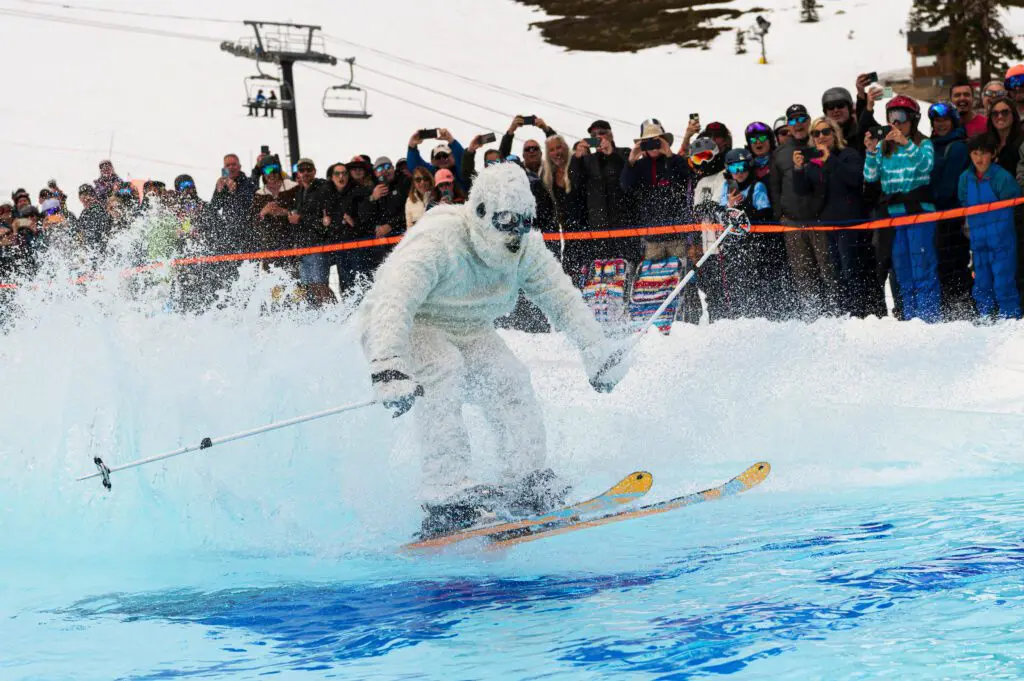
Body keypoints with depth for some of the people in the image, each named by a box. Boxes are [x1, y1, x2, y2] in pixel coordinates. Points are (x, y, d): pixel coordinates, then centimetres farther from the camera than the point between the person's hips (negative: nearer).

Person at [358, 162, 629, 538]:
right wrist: (387, 367, -57)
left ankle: (529, 482, -10)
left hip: (467, 331, 6)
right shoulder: (438, 242, -31)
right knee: (443, 369, -34)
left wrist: (597, 351, -6)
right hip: (404, 329, -6)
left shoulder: (526, 249, -8)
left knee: (509, 378, -19)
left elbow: (563, 299, 5)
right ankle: (446, 495, -37)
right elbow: (393, 302, -42)